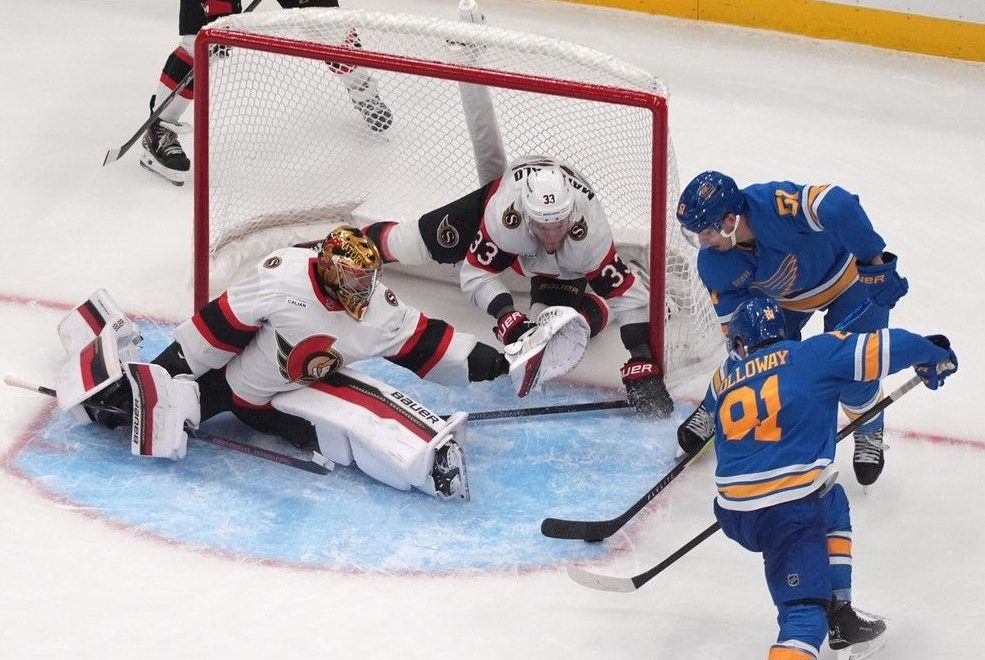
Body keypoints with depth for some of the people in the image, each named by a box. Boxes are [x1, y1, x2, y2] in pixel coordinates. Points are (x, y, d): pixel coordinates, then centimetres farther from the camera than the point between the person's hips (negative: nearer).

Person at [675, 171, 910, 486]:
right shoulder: (713, 264, -21)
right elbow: (733, 318, -10)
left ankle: (870, 434, 25)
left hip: (850, 273, -5)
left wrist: (875, 263, -46)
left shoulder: (774, 205, -44)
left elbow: (839, 206, -51)